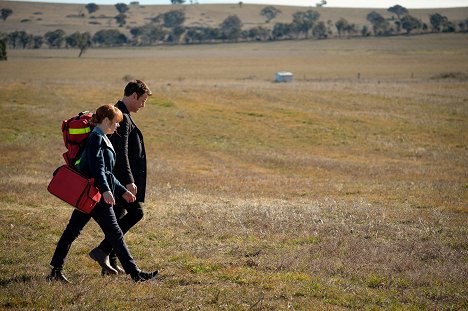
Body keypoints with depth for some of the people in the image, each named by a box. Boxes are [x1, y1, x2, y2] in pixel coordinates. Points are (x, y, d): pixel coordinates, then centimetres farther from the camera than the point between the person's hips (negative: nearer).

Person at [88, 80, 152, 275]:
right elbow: (121, 152, -23)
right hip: (121, 177, -11)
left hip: (112, 177, 11)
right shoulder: (123, 118, -15)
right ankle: (103, 250, -11)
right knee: (135, 212, -8)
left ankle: (110, 263, 14)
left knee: (117, 216, 12)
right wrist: (129, 181, -24)